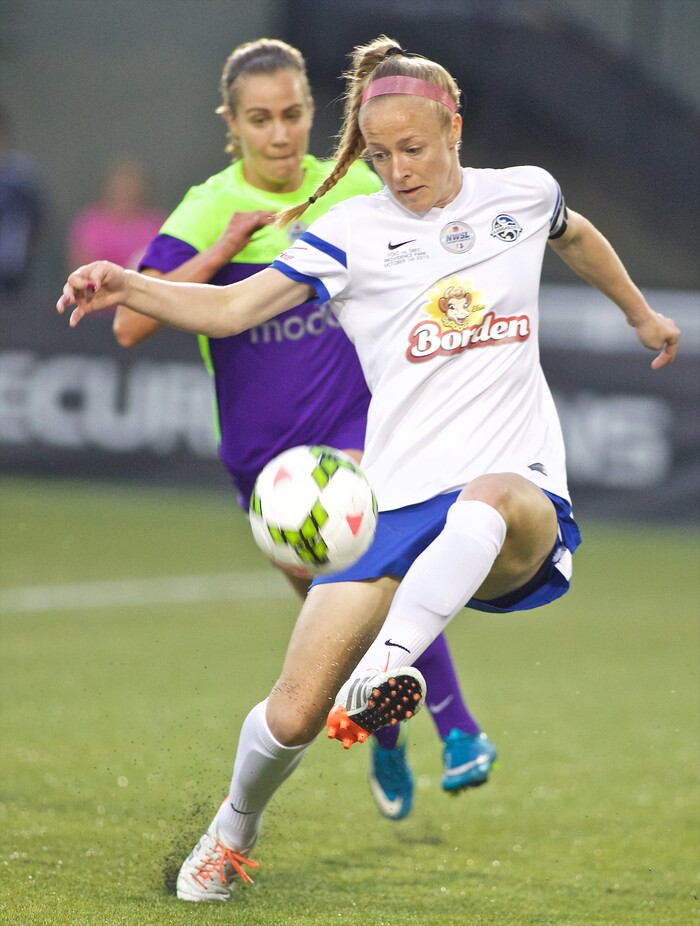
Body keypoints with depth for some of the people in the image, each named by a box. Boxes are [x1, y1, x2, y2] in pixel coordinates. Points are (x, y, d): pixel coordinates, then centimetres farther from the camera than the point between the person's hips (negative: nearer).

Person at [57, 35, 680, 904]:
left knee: (492, 501, -42)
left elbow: (577, 237, 35)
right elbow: (231, 307, -9)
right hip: (395, 501, 0)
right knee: (292, 714, -8)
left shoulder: (523, 194, 10)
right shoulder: (353, 231, 2)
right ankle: (234, 831, 23)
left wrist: (642, 314, 47)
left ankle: (387, 670, -54)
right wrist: (129, 287, -26)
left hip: (520, 498, 0)